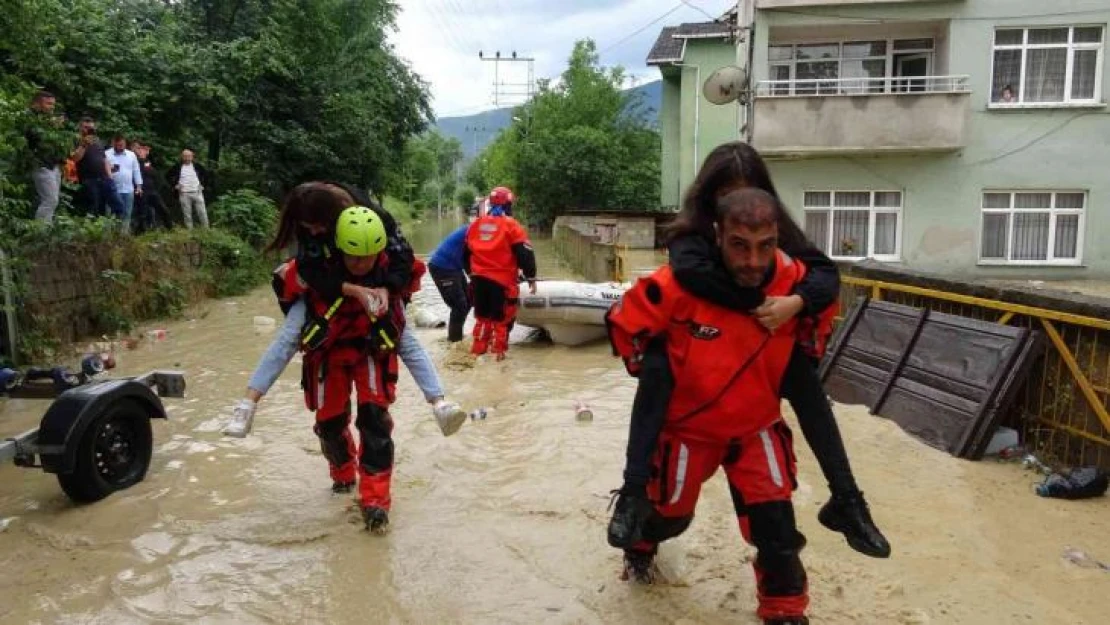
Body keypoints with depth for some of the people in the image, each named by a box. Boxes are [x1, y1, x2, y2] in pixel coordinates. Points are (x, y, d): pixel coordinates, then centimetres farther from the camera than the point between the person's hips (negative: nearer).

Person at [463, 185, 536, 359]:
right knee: (502, 317, 5)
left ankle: (478, 350, 21)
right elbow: (525, 254, -11)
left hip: (479, 279, 5)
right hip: (502, 280, -5)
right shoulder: (511, 225, -8)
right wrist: (531, 277, -1)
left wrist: (472, 273, 31)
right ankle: (498, 351, 6)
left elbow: (466, 254, 18)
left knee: (482, 316, 17)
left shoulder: (475, 225, 9)